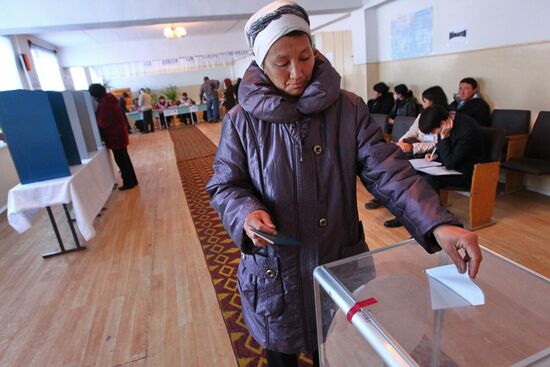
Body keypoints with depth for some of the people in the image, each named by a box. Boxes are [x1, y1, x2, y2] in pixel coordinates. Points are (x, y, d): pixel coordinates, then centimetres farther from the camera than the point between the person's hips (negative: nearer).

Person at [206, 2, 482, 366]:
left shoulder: (349, 109, -7)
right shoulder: (241, 121, -8)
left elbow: (388, 171, -13)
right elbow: (225, 186, -2)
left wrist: (438, 223, -25)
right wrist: (247, 214, -24)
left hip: (341, 263, 1)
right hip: (273, 270, 0)